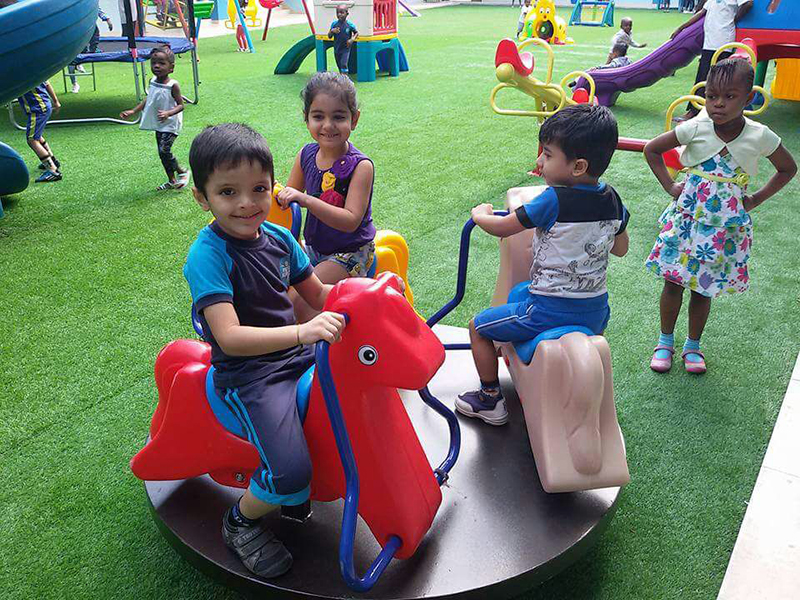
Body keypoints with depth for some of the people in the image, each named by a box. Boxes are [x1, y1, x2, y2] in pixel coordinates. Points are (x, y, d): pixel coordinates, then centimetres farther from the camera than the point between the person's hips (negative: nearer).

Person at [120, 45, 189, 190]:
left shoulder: (172, 85, -16)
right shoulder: (153, 82, 4)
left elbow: (181, 105, -14)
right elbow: (148, 100, 18)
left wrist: (168, 113, -31)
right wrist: (133, 111, 14)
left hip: (170, 124, -7)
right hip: (158, 125, 8)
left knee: (164, 150, -20)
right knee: (162, 153, 12)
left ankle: (182, 172, 3)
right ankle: (172, 181, 25)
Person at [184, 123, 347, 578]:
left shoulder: (278, 237, 2)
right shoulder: (207, 256, -19)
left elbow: (317, 293, 13)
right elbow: (230, 338, -29)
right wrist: (302, 332, -41)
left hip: (296, 354, 8)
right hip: (247, 374, -7)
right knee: (289, 477, -24)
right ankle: (242, 522, 12)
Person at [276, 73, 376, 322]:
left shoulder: (360, 165, -21)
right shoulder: (307, 154, -2)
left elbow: (351, 221, -29)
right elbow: (290, 194, 12)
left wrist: (306, 200, -38)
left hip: (350, 253, -7)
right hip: (313, 246, 7)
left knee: (299, 302, -20)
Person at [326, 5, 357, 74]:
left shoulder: (349, 24, -9)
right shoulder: (334, 24, -2)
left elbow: (356, 33, 6)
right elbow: (329, 36, 2)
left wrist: (352, 39, -14)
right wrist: (332, 31, -20)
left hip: (345, 48, -4)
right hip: (336, 49, 4)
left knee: (344, 64, -19)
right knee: (339, 66, 13)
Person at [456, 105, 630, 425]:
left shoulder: (553, 200, -21)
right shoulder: (613, 200, -1)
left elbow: (501, 228, -10)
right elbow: (621, 248, 15)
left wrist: (480, 214, 11)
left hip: (549, 311, -7)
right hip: (596, 310, 7)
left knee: (478, 328, 10)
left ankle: (491, 401, 20)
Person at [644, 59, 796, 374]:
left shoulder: (760, 137, -10)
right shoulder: (695, 128, -12)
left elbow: (788, 168, 8)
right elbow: (651, 149, 2)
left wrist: (756, 198, 1)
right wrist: (670, 186, -3)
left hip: (727, 227, 0)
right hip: (688, 218, 0)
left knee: (703, 288, 10)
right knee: (673, 282, 7)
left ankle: (693, 345, 29)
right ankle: (665, 341, 26)